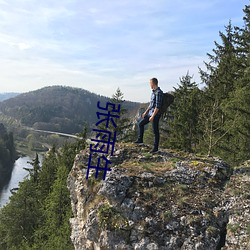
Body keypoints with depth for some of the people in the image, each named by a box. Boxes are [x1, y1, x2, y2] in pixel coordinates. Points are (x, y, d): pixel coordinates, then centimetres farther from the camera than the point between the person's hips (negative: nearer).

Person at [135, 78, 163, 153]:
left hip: (155, 114, -10)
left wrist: (152, 116, -22)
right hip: (150, 113, 10)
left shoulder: (159, 92, -18)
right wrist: (145, 112, 22)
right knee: (141, 124, 14)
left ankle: (155, 147, 10)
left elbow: (157, 106, -22)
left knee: (155, 131, 0)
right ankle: (140, 139, 26)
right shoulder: (153, 92, 11)